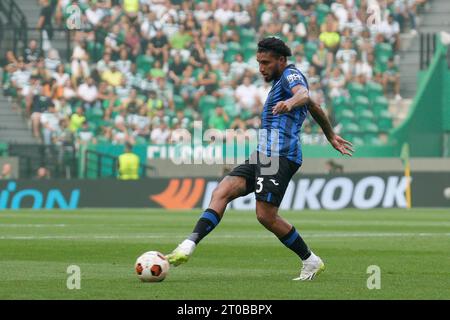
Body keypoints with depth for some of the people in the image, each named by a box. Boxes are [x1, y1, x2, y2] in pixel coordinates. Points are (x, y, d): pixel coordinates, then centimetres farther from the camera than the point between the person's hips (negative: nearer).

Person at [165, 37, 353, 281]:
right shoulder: (281, 82, 28)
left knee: (266, 216, -14)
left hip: (279, 156, -10)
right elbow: (313, 107, 40)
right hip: (263, 156, 10)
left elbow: (303, 94, -25)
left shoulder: (291, 75, -2)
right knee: (221, 193, -7)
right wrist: (331, 137, 52)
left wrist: (290, 102, -49)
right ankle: (187, 247, -21)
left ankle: (310, 261, 2)